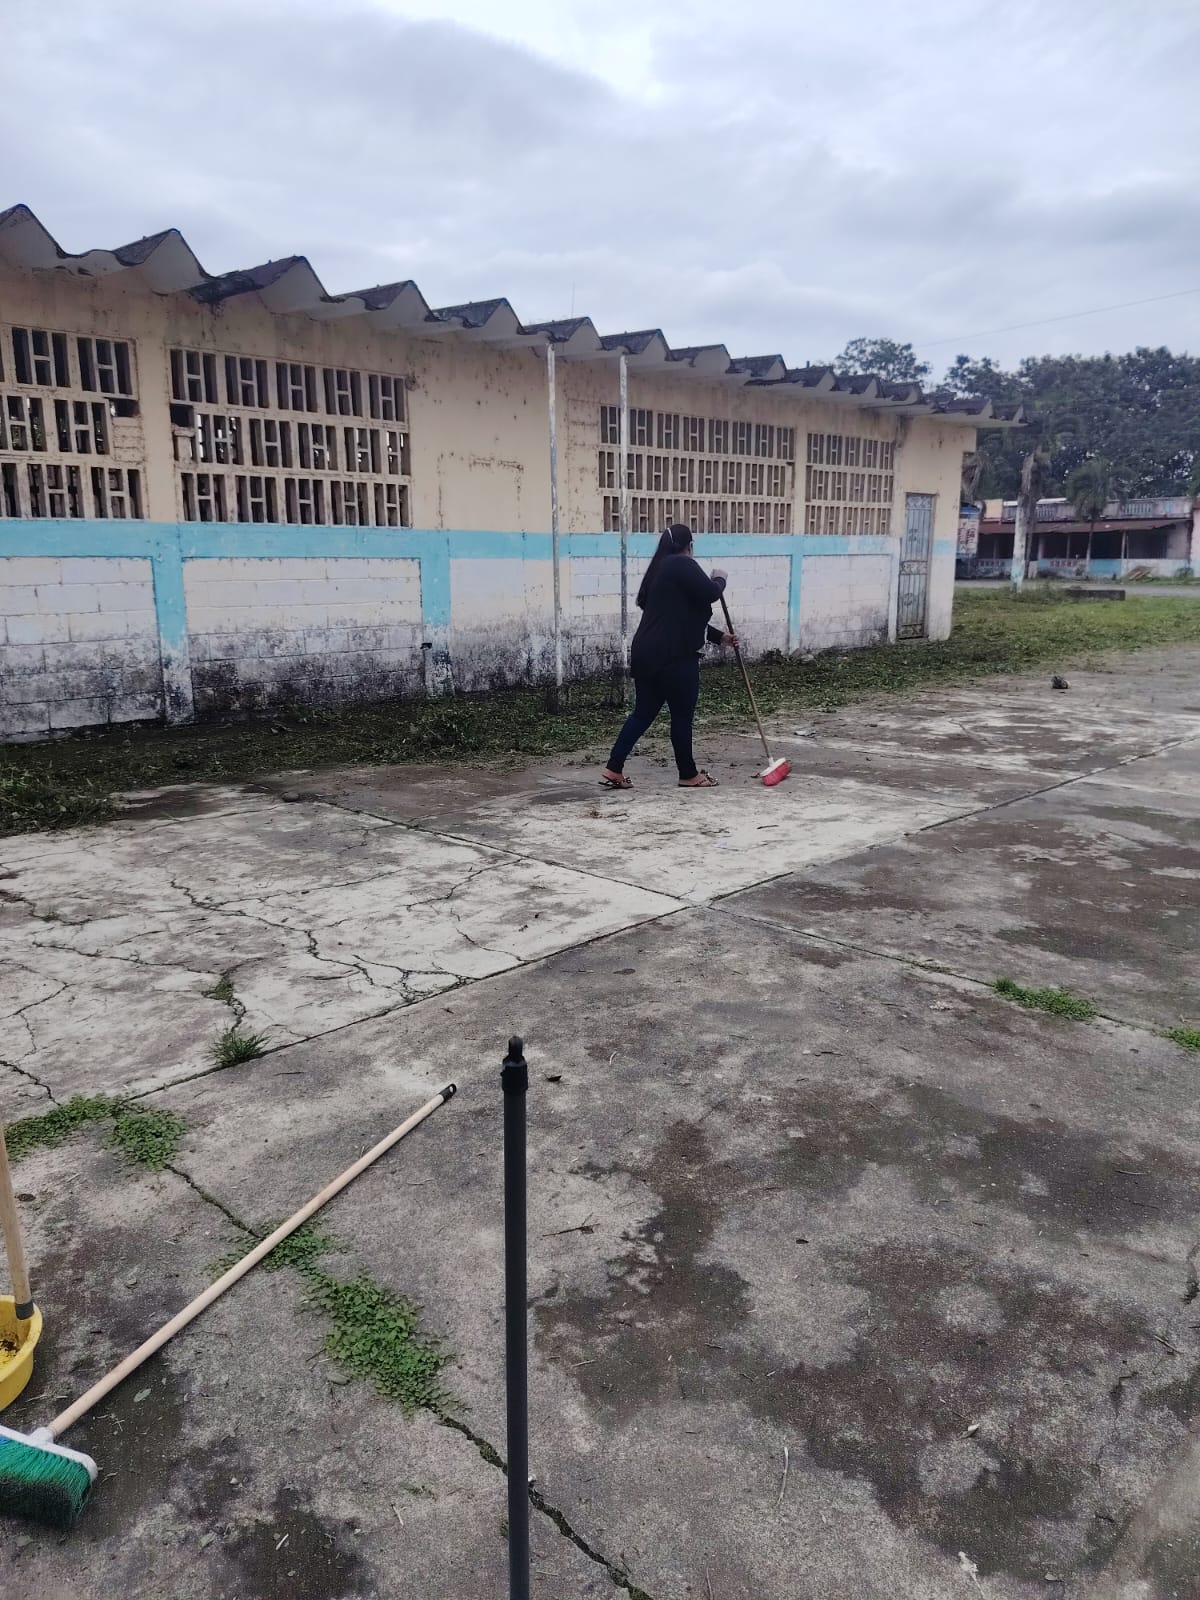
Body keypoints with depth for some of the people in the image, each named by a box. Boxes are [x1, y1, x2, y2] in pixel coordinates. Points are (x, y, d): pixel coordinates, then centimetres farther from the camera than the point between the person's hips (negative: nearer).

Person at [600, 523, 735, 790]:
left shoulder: (661, 569, 22)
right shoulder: (683, 565, -8)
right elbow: (710, 594, -18)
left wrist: (719, 636, 30)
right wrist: (719, 579, 6)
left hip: (648, 655, 9)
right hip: (673, 657, -9)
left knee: (643, 712, 12)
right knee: (682, 715, 4)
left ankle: (613, 770, 9)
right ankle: (689, 775, 17)